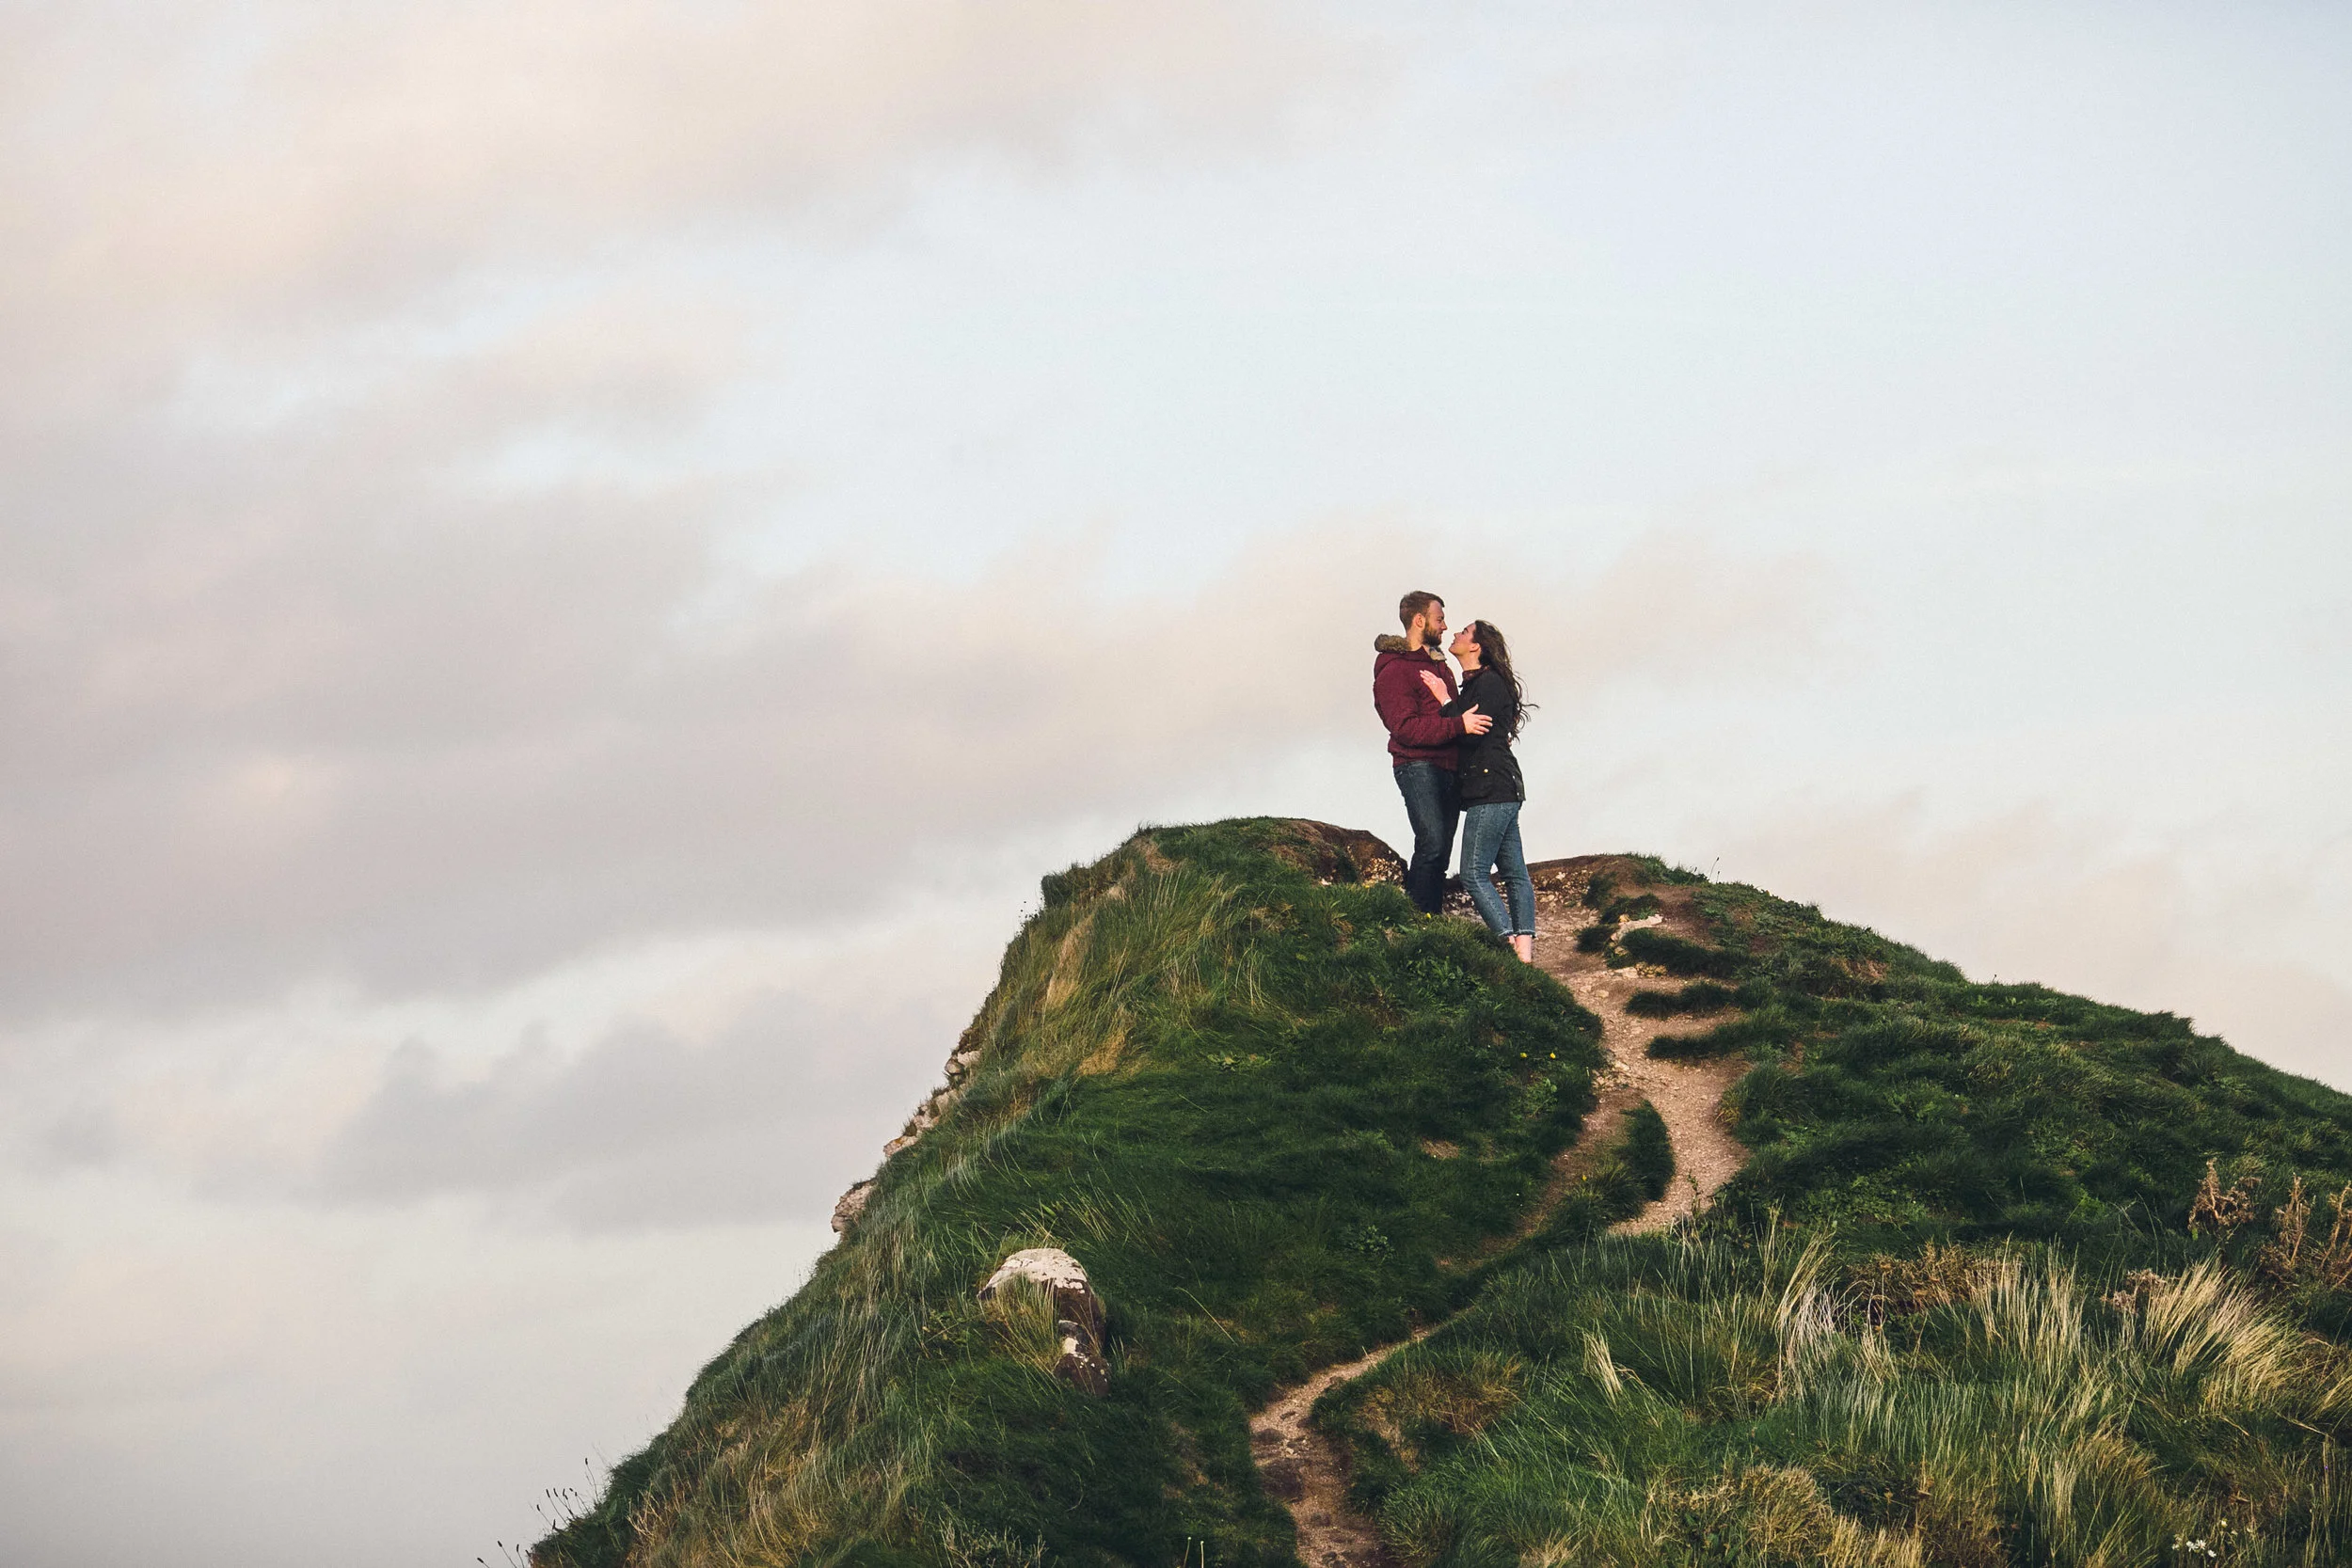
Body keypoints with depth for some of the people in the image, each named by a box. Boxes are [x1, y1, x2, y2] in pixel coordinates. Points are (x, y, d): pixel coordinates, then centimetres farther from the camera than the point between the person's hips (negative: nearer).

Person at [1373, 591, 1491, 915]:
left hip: (1447, 766, 9)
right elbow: (1406, 727, -19)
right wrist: (1458, 724, -26)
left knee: (1440, 852, 6)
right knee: (1432, 844, -19)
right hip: (1418, 766, -9)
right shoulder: (1395, 669, -8)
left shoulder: (1437, 663, 22)